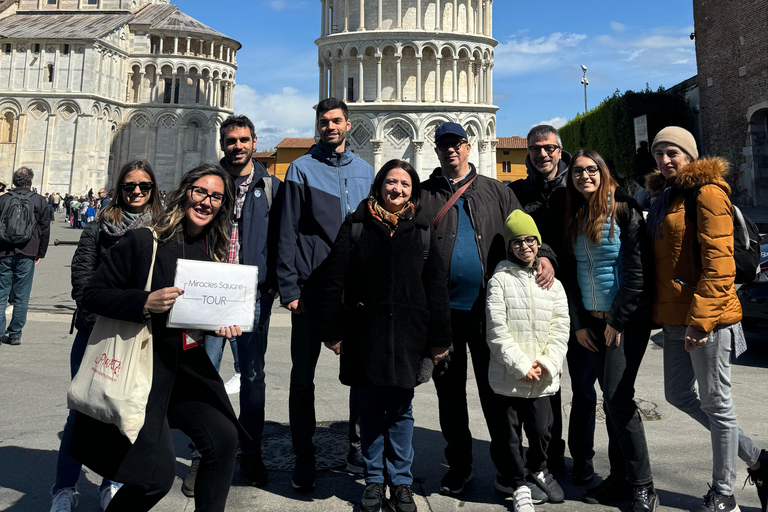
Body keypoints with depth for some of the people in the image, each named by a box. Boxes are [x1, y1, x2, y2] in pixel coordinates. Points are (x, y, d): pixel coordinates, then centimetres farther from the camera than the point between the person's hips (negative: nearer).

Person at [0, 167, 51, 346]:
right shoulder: (40, 201, 2)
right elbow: (45, 229, 1)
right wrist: (40, 254, 8)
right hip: (27, 255, -1)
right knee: (21, 296, 4)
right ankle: (15, 334, 6)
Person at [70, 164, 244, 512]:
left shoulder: (214, 253, 6)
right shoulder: (142, 241, -11)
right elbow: (92, 294, -10)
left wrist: (221, 324, -3)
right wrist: (145, 303, -24)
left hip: (187, 367, 6)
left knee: (224, 439, -2)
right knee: (159, 473, -7)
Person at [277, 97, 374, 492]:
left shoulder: (365, 171, 13)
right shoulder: (302, 169, 3)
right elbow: (288, 233, -2)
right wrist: (289, 288, -9)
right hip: (312, 286, -2)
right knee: (303, 374, 4)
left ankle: (358, 451, 24)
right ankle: (304, 458, 18)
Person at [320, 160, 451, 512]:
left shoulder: (422, 231, 6)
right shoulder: (356, 225, 2)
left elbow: (437, 286, 6)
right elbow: (334, 279, 1)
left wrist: (439, 338, 3)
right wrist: (333, 331, -3)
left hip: (407, 335, 1)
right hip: (364, 334, 0)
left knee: (400, 411, 9)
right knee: (370, 409, 10)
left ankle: (401, 482, 24)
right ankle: (374, 479, 26)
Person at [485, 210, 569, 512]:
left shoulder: (552, 282, 7)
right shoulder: (500, 280, -5)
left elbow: (560, 328, 4)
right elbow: (497, 330, -10)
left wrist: (547, 363, -9)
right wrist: (521, 365, -13)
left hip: (542, 376, 3)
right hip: (508, 374, -2)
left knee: (541, 427, 10)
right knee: (512, 429, 8)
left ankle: (537, 468, 40)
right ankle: (519, 482, 29)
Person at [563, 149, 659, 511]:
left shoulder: (624, 211, -8)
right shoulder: (573, 219, 10)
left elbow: (637, 271, -13)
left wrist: (618, 321, -12)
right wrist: (577, 323, 5)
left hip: (628, 319, -6)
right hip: (592, 320, 6)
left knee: (617, 399, -8)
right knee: (612, 400, 9)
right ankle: (620, 478, 19)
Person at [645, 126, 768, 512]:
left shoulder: (707, 192, -10)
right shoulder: (666, 196, 17)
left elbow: (718, 262, -19)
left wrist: (700, 318, -23)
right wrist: (663, 313, 18)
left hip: (706, 319, -9)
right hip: (675, 318, 10)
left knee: (715, 403, 3)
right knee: (679, 395, 16)